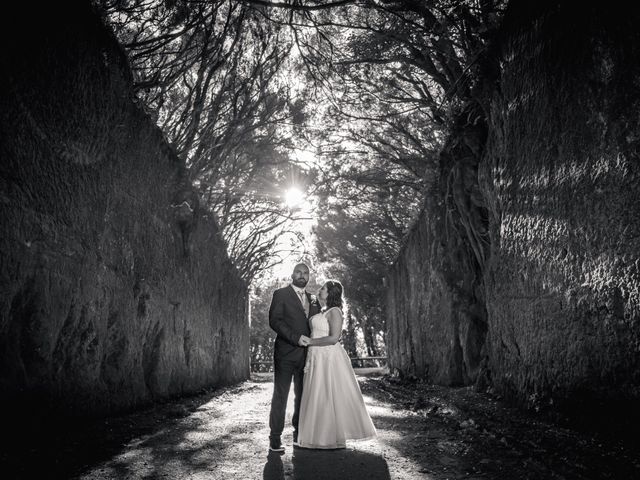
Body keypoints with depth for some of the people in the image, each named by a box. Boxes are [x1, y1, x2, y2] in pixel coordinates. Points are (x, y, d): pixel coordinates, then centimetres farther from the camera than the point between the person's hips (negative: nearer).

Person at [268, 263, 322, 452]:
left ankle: (299, 433, 21)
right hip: (286, 353, -5)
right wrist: (296, 338, -18)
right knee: (280, 395, -1)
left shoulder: (312, 299, 17)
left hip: (306, 353, 5)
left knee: (303, 395, 10)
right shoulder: (281, 294, 0)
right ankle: (275, 437, 5)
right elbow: (274, 321, -11)